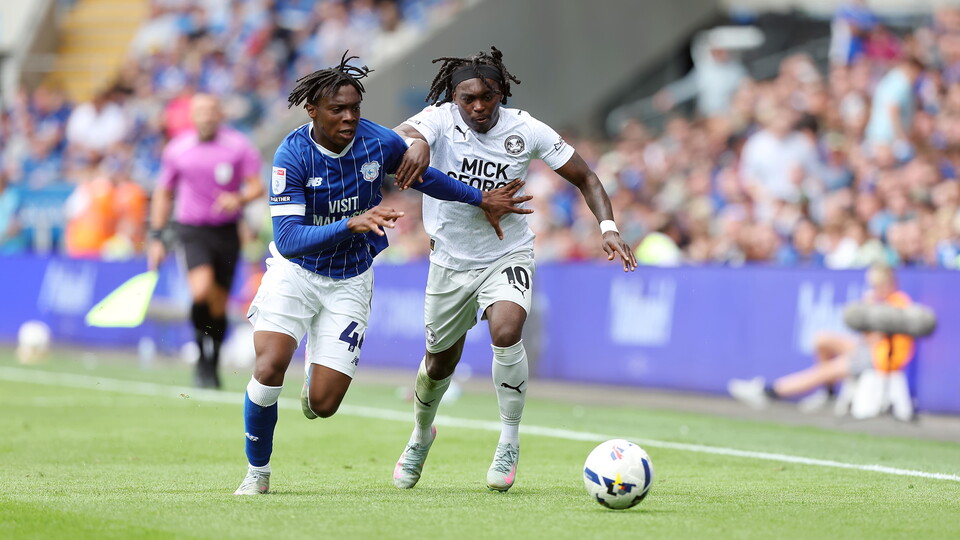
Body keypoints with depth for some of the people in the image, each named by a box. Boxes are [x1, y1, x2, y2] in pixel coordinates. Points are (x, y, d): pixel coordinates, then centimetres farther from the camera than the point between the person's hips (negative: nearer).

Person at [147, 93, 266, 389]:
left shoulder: (239, 146, -1)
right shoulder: (176, 149, 3)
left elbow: (257, 186, -3)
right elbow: (163, 194, 14)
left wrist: (240, 199, -25)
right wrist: (156, 237, 9)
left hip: (227, 231, 1)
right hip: (192, 229, -1)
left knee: (219, 304, 5)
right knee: (202, 291, -26)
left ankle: (211, 367, 21)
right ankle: (203, 347, -3)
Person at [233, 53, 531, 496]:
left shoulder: (380, 143, -15)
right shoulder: (292, 155, -23)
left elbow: (423, 176, 9)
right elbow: (288, 239, -32)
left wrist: (481, 199, 13)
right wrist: (350, 224, -44)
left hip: (349, 281, 2)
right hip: (294, 271, -2)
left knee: (323, 405, -6)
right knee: (269, 368, -24)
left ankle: (318, 361, 33)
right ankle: (257, 472, 0)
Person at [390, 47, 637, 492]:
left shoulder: (525, 130, -13)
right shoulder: (441, 118, -15)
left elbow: (584, 177, -4)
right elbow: (400, 134, -38)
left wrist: (608, 228, -19)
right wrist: (415, 142, -63)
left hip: (508, 255, -1)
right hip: (451, 259, 1)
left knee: (506, 333, -29)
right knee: (440, 361, 14)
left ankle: (509, 444, -12)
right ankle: (421, 435, 47)